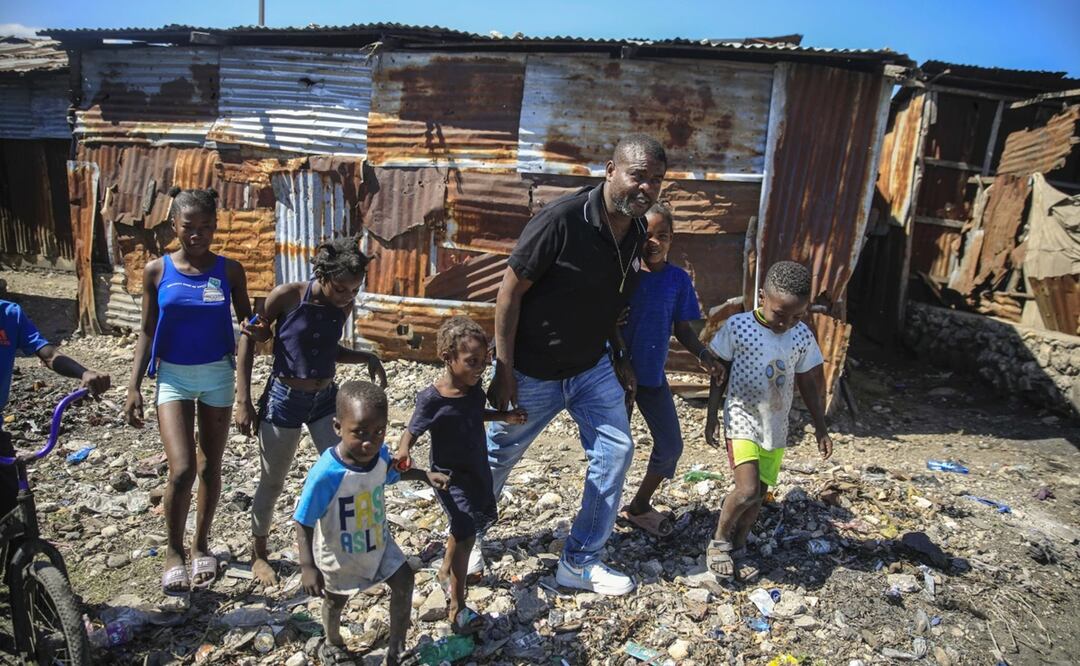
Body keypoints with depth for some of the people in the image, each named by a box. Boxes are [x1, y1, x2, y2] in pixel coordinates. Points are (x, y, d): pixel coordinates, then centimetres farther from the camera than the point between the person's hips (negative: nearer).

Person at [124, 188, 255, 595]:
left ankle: (201, 545, 30)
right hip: (173, 377, -1)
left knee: (210, 466, 11)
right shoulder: (157, 270, -4)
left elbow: (245, 318, 5)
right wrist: (134, 386, -2)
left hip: (217, 374, 1)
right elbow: (147, 332, 2)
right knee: (182, 470, -10)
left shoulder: (229, 270, -5)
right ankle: (174, 553, 13)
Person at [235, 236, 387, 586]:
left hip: (326, 398, 4)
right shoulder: (287, 295, -18)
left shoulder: (345, 304, -5)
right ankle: (259, 553, 35)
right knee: (272, 482, 11)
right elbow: (249, 341, -8)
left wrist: (367, 358, -6)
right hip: (283, 399, -3)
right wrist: (243, 402, -9)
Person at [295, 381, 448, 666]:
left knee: (404, 583, 13)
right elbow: (304, 523, -27)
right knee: (336, 600, 22)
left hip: (379, 542, 4)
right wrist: (307, 567, -28)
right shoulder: (326, 474, -39)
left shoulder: (380, 454, -21)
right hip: (340, 555, -4)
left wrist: (425, 475, -5)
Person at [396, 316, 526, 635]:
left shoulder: (474, 387, -7)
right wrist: (402, 452, -39)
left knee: (481, 518, 23)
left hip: (477, 468, 8)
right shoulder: (432, 398, -26)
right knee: (466, 533, -15)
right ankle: (457, 608, 0)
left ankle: (445, 571, 49)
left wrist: (504, 416, 2)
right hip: (450, 474, -8)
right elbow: (411, 432, -19)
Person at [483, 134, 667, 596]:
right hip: (534, 371, -6)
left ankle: (579, 562, 20)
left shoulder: (636, 231, -3)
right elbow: (510, 292, -20)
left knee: (616, 451, 4)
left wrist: (618, 358, 9)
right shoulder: (561, 220, -26)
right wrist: (504, 371, -19)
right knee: (499, 457, 12)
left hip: (593, 367, 6)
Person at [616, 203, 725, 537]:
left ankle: (640, 505, 31)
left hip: (653, 376, 4)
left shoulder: (679, 280, -1)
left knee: (671, 445, 10)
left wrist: (703, 354, -11)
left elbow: (682, 328, 5)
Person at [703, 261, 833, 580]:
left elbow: (809, 383, 9)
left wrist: (820, 428, 11)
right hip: (742, 421, -4)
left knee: (759, 492, 11)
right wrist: (711, 418, -2)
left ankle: (737, 544, 32)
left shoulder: (803, 336, -3)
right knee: (747, 490, -17)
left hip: (776, 426, 5)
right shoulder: (737, 326, -14)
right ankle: (719, 540, 8)